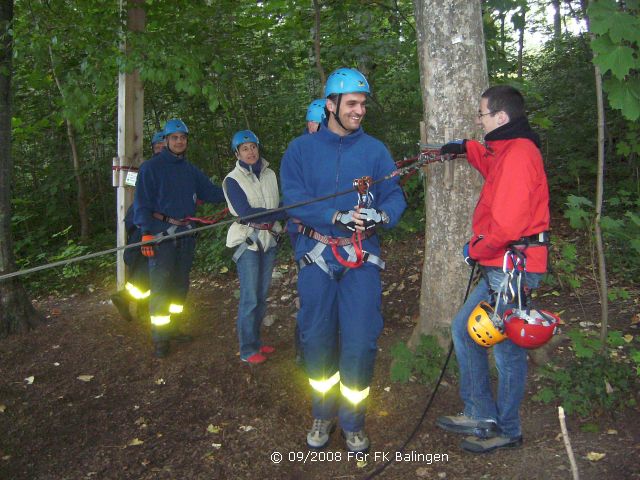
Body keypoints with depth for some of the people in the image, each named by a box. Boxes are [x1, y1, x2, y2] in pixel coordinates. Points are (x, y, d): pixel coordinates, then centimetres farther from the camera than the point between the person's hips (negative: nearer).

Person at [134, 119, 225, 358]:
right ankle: (160, 338, 4)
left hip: (185, 234, 6)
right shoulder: (151, 167, -4)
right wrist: (146, 232, -18)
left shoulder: (191, 170, 14)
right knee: (161, 287, -5)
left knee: (180, 285, 13)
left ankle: (172, 327, 26)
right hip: (161, 233, -6)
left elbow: (211, 192, 10)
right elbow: (142, 203, -8)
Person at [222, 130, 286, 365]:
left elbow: (281, 203, 10)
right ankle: (247, 350, 9)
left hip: (269, 239, 5)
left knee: (262, 296, 13)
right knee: (250, 298, -4)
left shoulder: (270, 174, 9)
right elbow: (246, 212, -17)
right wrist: (284, 213, -19)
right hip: (248, 241, -5)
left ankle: (255, 341, 27)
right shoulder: (233, 180, -7)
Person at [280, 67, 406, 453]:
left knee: (360, 342, -1)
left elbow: (395, 196, 3)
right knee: (317, 339, 9)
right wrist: (337, 216, -21)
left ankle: (353, 421, 21)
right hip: (317, 256, 0)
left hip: (362, 257, 0)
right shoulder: (301, 150, 4)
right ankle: (323, 414, 31)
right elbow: (294, 200, -8)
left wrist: (382, 215, -19)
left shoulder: (375, 150, 7)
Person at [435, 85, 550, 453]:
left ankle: (507, 431, 20)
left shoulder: (518, 154, -17)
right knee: (463, 328, 15)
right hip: (501, 267, 11)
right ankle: (482, 416, 25)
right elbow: (494, 168, 42)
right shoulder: (508, 150, 15)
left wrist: (475, 250, -9)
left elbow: (507, 225, -25)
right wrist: (468, 148, 28)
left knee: (507, 349, 2)